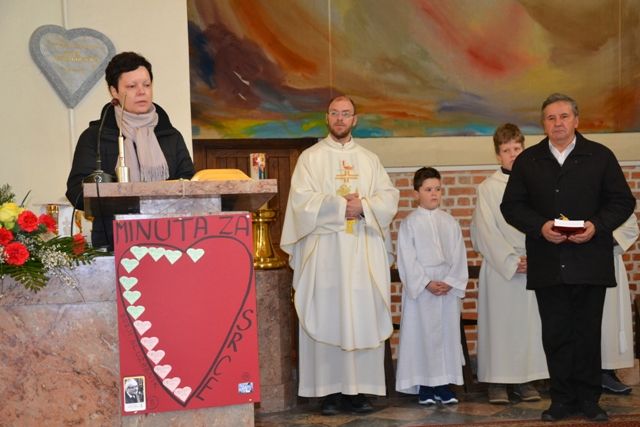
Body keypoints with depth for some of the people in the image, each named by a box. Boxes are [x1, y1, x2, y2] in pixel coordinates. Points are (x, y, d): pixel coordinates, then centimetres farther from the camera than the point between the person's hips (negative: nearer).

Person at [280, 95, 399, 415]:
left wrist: (363, 207, -12)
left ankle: (358, 389, 4)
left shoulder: (370, 159, 15)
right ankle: (329, 391, -1)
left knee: (363, 320, -1)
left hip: (363, 252, 3)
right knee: (327, 320, -4)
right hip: (325, 251, -3)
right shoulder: (311, 157, 5)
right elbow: (302, 200, -7)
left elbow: (389, 197, 5)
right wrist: (341, 206, -13)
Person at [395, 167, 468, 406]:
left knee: (447, 332, 4)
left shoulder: (450, 222, 8)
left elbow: (459, 256, 5)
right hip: (420, 288, -3)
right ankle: (424, 385, 7)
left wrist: (451, 282, -9)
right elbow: (407, 260, -6)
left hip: (449, 287, 3)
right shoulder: (409, 223, -1)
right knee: (422, 334, -1)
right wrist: (426, 283, -13)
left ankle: (443, 384, 11)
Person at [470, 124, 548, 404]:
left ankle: (525, 379, 12)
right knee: (499, 321, -2)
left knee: (529, 321, 4)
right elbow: (486, 230, -5)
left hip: (532, 265, 3)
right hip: (499, 266, -3)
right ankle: (497, 381, 4)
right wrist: (510, 260, -12)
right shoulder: (488, 188, 1)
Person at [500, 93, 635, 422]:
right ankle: (562, 398, 15)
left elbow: (623, 201, 3)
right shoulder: (527, 161, 8)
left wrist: (597, 226, -14)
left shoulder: (600, 156, 4)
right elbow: (511, 206, 5)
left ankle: (588, 398, 17)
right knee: (555, 334, 5)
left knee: (588, 332, 5)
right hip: (548, 267, 1)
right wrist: (540, 227, -12)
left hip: (590, 263, -1)